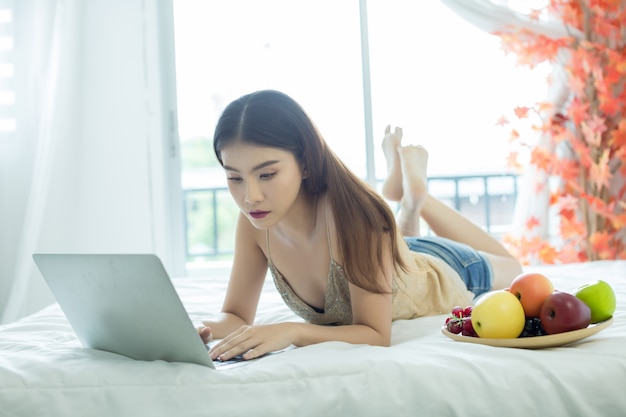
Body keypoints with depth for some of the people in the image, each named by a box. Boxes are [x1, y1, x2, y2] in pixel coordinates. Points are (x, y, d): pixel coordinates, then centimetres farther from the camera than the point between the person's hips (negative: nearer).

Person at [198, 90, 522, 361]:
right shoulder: (255, 222, -30)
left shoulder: (352, 211, -46)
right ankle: (408, 200, 36)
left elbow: (376, 334, -42)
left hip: (442, 278, -4)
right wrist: (209, 329, -44)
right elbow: (235, 315, -21)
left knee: (509, 267, 33)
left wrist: (293, 331, -58)